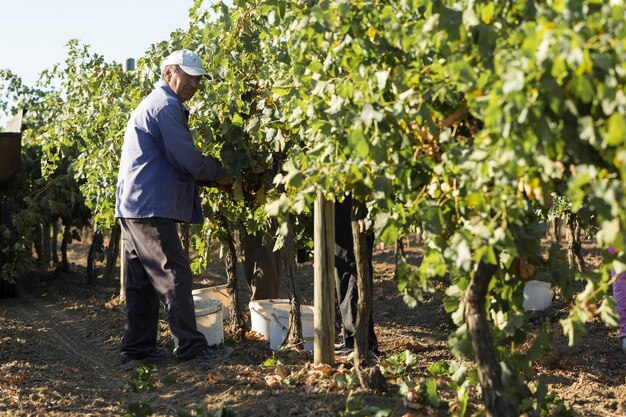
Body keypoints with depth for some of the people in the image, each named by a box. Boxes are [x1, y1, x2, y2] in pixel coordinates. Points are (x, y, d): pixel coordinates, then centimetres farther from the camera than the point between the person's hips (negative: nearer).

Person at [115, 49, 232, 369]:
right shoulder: (166, 106, -11)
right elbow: (186, 159, -17)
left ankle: (136, 347, 18)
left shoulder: (151, 104, 23)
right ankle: (192, 346, -1)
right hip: (151, 208, -11)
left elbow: (170, 161, 25)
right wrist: (218, 174, 0)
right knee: (175, 276, -6)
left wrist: (209, 178, 15)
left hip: (133, 207, 11)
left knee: (142, 280, 13)